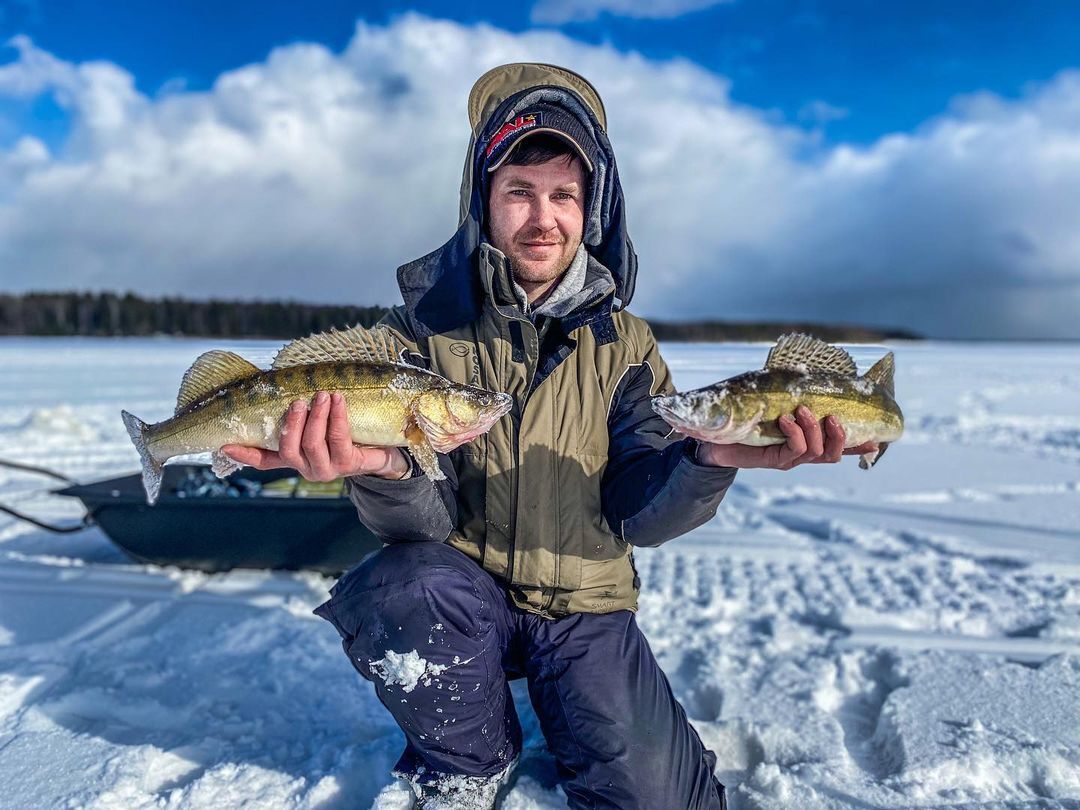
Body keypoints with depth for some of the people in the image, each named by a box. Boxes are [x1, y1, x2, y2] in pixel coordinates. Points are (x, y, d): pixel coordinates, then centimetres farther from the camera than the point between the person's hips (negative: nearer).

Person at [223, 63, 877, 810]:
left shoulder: (624, 343, -3)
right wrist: (385, 472, -42)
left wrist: (709, 460, -33)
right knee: (409, 591, -33)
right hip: (465, 590, 0)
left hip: (584, 607, 1)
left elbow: (639, 513, -11)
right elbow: (427, 516, -17)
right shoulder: (424, 327, -8)